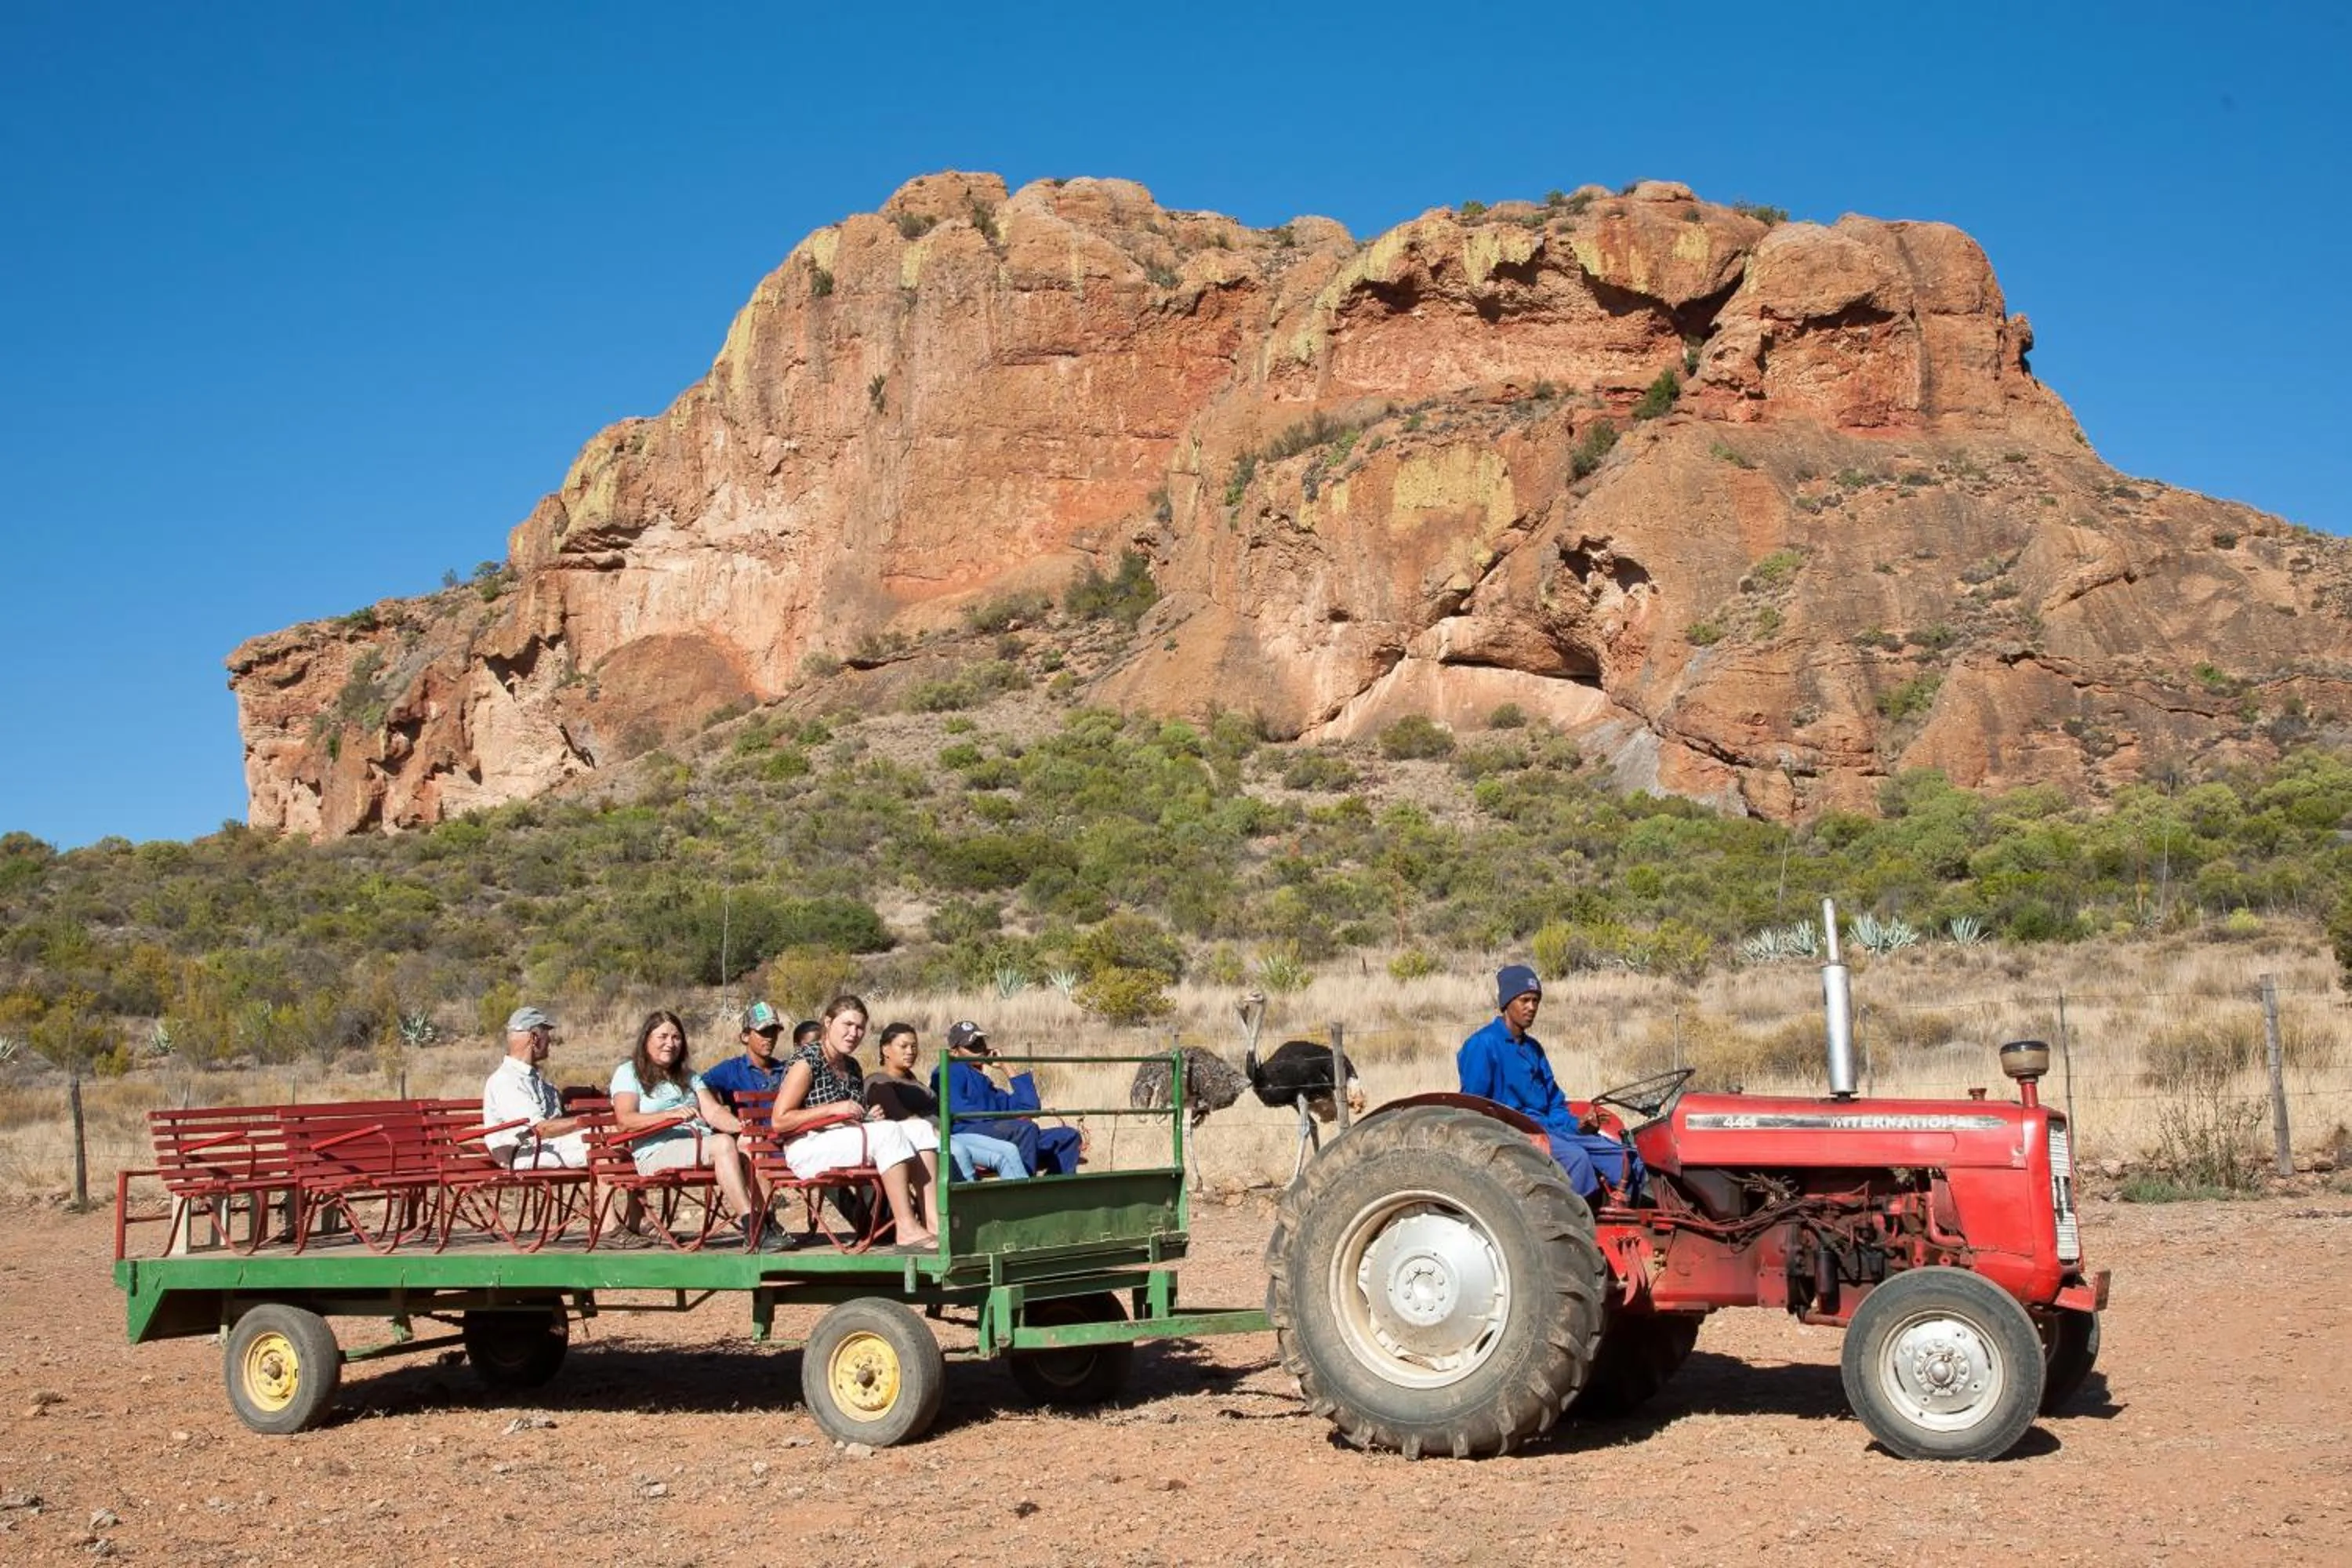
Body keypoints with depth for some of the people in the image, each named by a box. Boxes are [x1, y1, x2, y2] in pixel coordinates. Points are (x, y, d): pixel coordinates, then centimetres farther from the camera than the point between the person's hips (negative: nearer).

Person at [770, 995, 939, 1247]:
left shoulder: (851, 1066, 17)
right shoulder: (806, 1061, -8)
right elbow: (780, 1121, -15)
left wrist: (869, 1117, 3)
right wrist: (834, 1108, -19)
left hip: (850, 1138, 8)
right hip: (807, 1148, -8)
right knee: (890, 1132, -29)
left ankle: (931, 1221, -25)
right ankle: (907, 1229, -32)